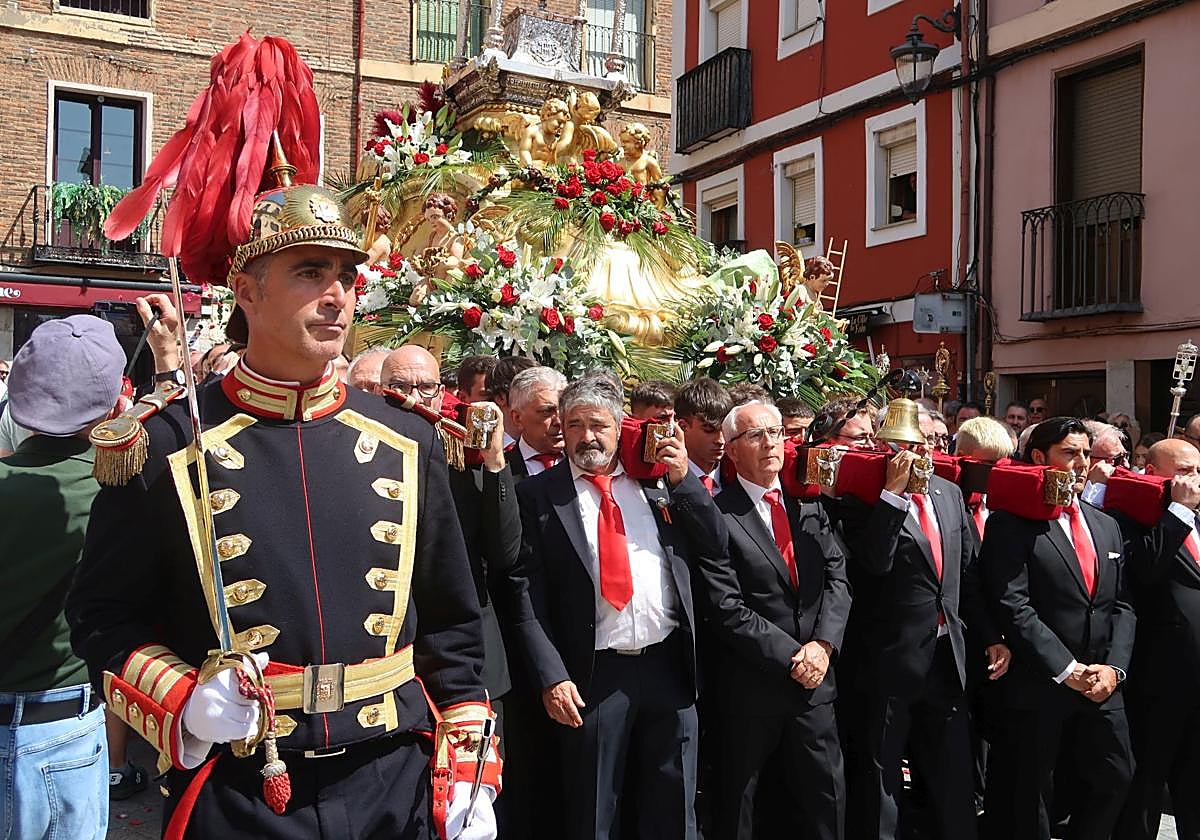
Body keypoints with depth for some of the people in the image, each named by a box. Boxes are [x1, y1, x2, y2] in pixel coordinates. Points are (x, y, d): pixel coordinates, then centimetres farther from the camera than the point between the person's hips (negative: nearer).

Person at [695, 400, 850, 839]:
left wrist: (823, 643, -12)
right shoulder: (716, 517, -10)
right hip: (751, 687, -4)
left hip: (815, 682, 5)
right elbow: (726, 608, -15)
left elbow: (837, 577, 3)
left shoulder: (810, 506, 9)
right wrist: (791, 656, -15)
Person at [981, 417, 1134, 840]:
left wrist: (1114, 667, -4)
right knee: (1031, 794, 6)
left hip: (1102, 684, 6)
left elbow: (1122, 606, 10)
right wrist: (1067, 670, -17)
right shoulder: (1013, 523, -8)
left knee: (1114, 778, 11)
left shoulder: (1106, 526, 14)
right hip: (1038, 686, -6)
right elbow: (1013, 607, -16)